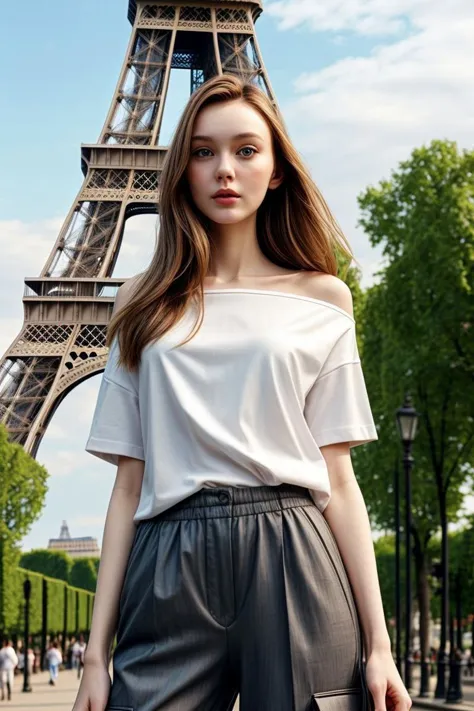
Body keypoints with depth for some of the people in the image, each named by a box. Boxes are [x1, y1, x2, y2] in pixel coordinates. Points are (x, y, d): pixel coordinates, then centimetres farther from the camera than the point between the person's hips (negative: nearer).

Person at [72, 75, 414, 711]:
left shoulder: (321, 300, 10)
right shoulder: (145, 304, 13)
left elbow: (338, 479, 6)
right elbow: (129, 484, 9)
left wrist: (378, 645, -1)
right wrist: (98, 650, 3)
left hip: (292, 566, -1)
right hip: (170, 572, 1)